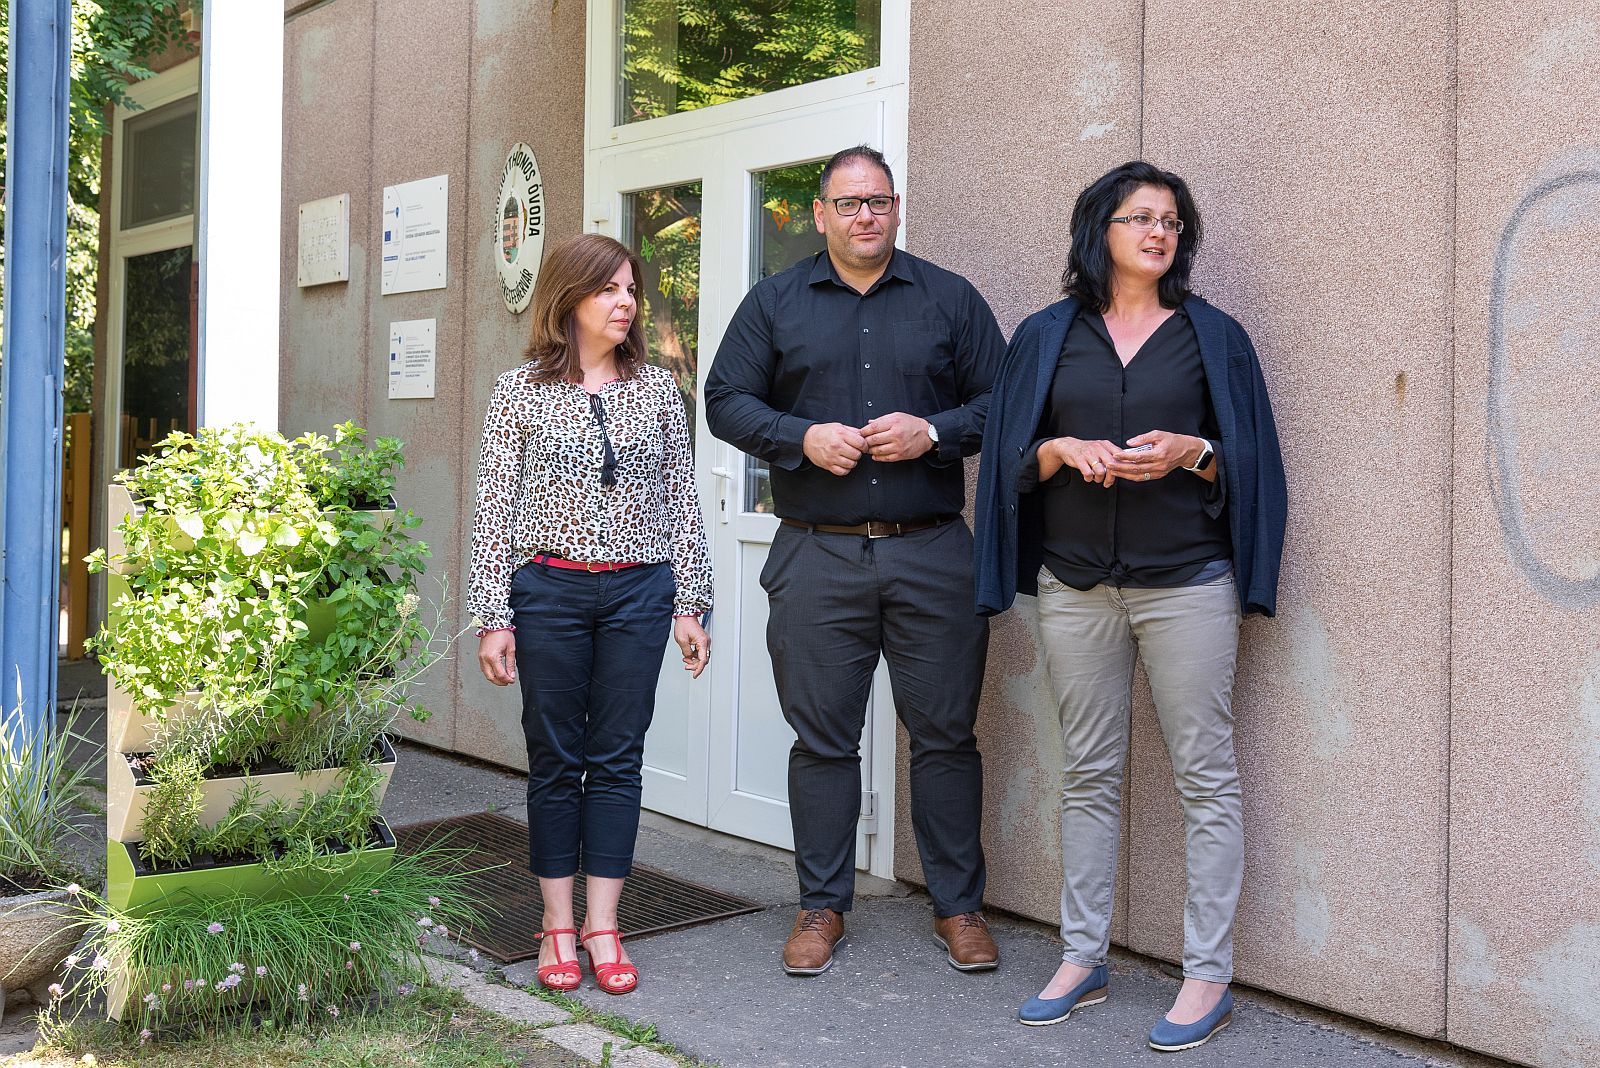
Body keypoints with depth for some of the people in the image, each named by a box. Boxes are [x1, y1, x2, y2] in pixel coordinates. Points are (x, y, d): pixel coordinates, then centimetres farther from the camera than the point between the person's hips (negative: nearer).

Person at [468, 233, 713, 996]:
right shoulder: (521, 391, 0)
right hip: (549, 590, -1)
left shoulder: (658, 389, 6)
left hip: (638, 591, 2)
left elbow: (681, 502, 9)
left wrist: (691, 604, 5)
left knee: (618, 758, 5)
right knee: (555, 758, 7)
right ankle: (558, 926, 18)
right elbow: (494, 507, 0)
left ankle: (603, 926, 14)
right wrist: (492, 617, -4)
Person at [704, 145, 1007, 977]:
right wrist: (803, 437, -10)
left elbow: (1001, 401, 7)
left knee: (944, 732, 5)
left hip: (931, 554, 0)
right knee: (822, 736, 6)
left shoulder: (950, 299, 9)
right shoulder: (775, 302, 10)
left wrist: (933, 431, -11)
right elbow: (726, 400, 6)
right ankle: (822, 905, 19)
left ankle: (958, 905, 18)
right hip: (818, 557, 0)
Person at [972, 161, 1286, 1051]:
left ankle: (1209, 975, 6)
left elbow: (1251, 460, 5)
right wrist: (1064, 450, -11)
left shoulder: (1213, 335, 7)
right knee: (1090, 775, 9)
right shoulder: (1047, 336, 10)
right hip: (1075, 584, 2)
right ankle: (1084, 958, 19)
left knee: (1206, 777, -2)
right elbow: (1013, 457, 8)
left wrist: (1189, 453, -14)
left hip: (1186, 583, -2)